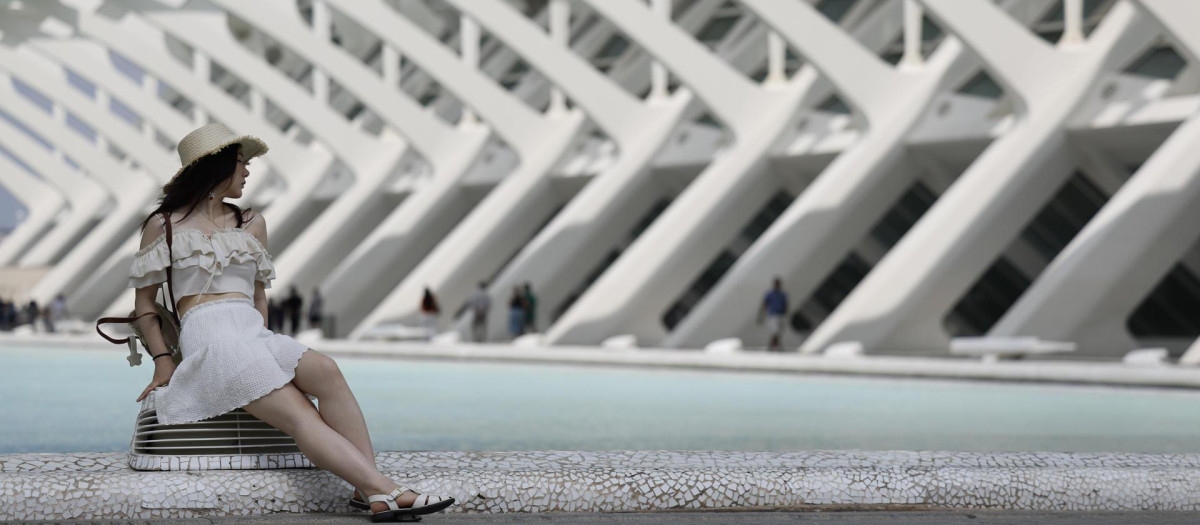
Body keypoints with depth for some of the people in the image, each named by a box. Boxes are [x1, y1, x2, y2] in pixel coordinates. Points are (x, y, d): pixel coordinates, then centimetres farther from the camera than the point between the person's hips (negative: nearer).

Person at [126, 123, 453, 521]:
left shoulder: (251, 223, 24)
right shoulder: (164, 225, 10)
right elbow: (143, 303, 10)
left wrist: (261, 337, 7)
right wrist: (163, 361, -2)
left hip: (255, 335, 5)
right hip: (209, 340, -5)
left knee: (325, 371, -28)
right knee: (300, 417, -25)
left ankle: (370, 491, -36)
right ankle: (385, 492, -37)